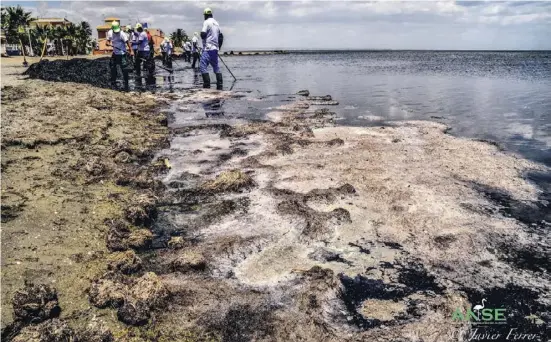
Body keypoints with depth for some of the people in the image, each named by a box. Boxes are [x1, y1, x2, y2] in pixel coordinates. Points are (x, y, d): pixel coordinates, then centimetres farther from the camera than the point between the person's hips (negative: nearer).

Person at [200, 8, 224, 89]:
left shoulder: (207, 22, -7)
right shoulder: (216, 23, 16)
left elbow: (203, 34, -16)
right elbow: (221, 36, 19)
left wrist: (201, 34, 7)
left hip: (208, 49, -8)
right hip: (215, 49, 8)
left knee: (202, 66, -9)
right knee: (216, 67, 13)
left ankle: (207, 85, -17)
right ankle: (219, 85, 13)